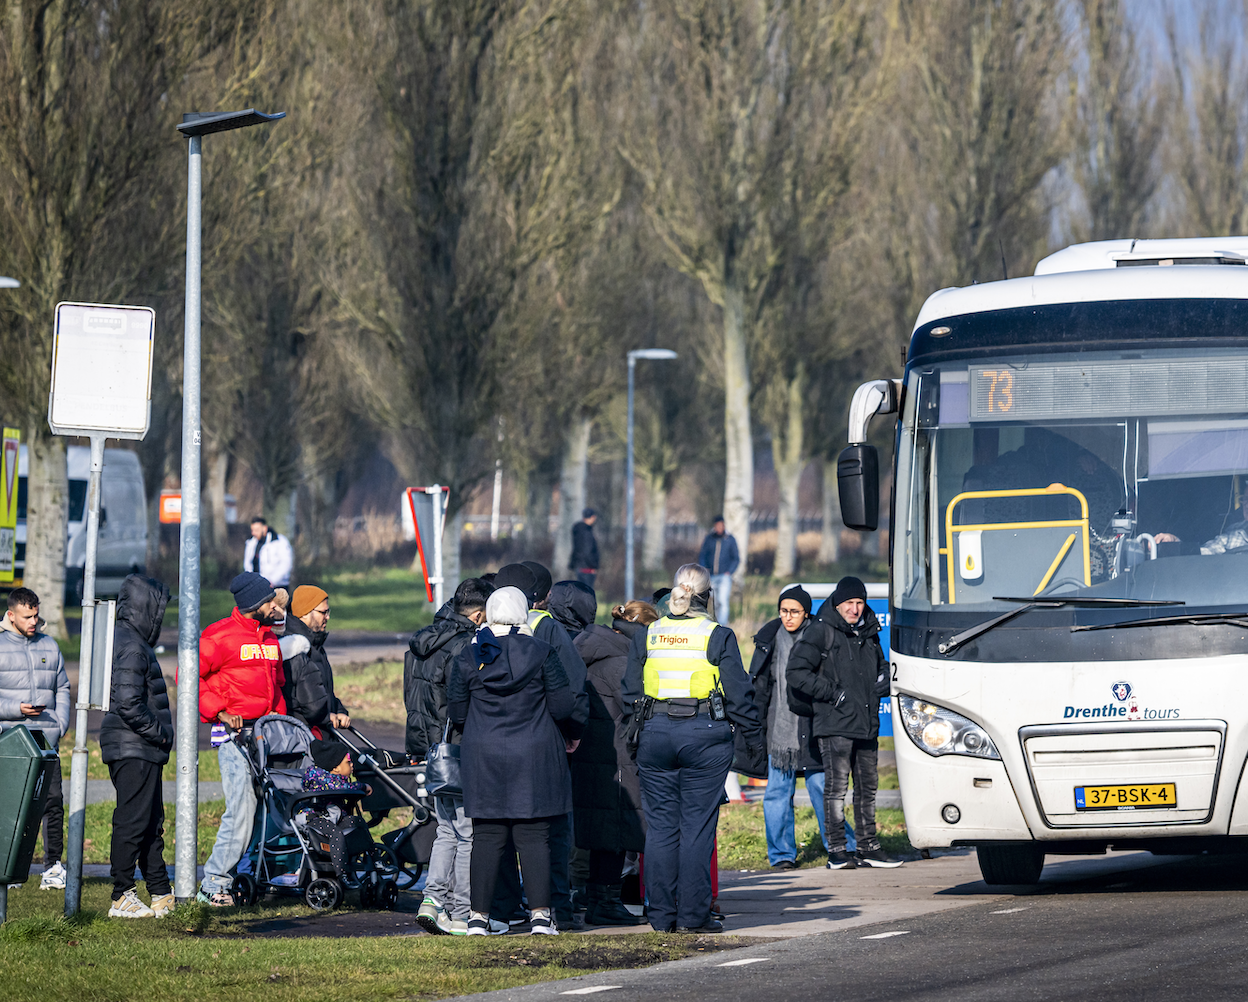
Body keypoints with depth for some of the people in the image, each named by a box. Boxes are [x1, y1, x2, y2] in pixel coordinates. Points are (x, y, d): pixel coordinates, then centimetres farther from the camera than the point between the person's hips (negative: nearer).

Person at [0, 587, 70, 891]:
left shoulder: (49, 646, 16)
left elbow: (62, 689, 20)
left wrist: (61, 724, 6)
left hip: (45, 739, 3)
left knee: (53, 800, -5)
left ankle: (52, 866, 0)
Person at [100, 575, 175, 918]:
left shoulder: (126, 641, 16)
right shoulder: (132, 648, -16)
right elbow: (129, 705, -23)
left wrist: (163, 733, 16)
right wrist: (161, 734, -14)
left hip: (143, 750, 11)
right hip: (133, 750, -11)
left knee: (152, 823, 14)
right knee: (132, 822, -7)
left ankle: (162, 895, 19)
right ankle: (122, 898, -4)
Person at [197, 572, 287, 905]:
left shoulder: (269, 639, 19)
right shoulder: (222, 635, -7)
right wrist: (219, 712, -14)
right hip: (234, 733, -8)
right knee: (242, 806, -14)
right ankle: (214, 882, -10)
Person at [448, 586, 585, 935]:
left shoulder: (469, 657, 0)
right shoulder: (541, 653, -6)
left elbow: (456, 712, 5)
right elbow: (562, 706, -5)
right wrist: (572, 734, 14)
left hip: (483, 757, 2)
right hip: (534, 757, -2)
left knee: (486, 837, 6)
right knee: (534, 836, 1)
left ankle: (478, 914, 4)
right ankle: (540, 914, -2)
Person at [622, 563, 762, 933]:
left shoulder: (646, 636, 6)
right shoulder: (718, 636, -4)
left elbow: (630, 693, 10)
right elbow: (738, 693, -3)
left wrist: (638, 730, 20)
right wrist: (753, 735, 7)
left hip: (655, 734, 3)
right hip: (705, 735, -3)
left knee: (660, 826, 7)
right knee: (697, 826, 0)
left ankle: (662, 915, 8)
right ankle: (693, 914, 0)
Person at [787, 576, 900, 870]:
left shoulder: (868, 633, 17)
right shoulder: (821, 632, -5)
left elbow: (881, 667, 33)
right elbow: (797, 672, -12)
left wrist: (885, 678, 9)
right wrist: (833, 693, -14)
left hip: (867, 724, 7)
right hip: (835, 725, -7)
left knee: (868, 786, 10)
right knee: (837, 787, -8)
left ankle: (868, 848, 17)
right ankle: (837, 851, -6)